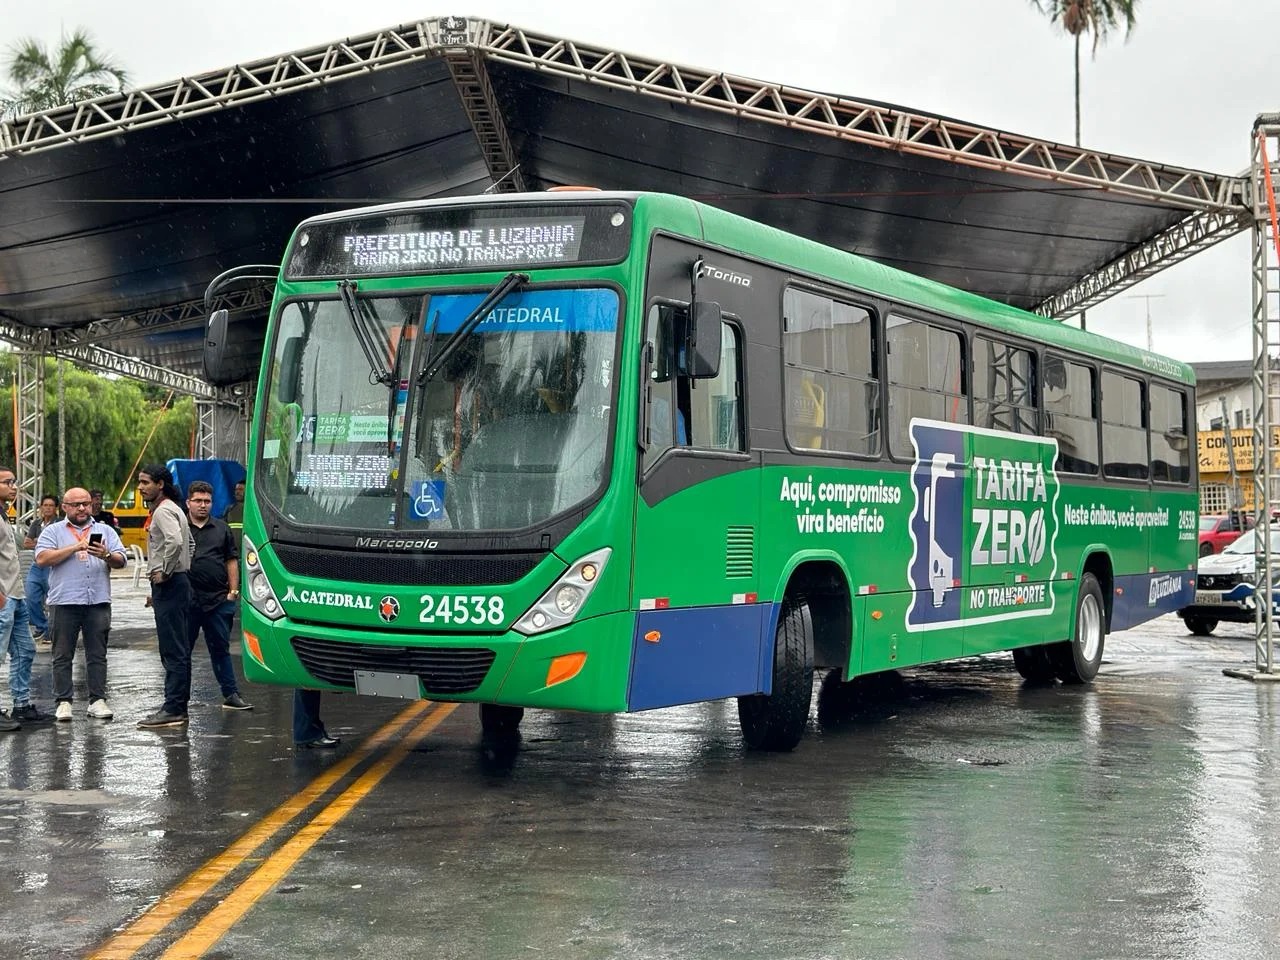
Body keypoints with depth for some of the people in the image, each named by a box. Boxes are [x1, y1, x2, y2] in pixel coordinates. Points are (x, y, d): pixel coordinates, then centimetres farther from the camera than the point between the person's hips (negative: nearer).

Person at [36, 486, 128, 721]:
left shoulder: (105, 531, 15)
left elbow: (121, 561, 6)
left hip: (98, 602, 2)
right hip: (64, 603, -1)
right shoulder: (52, 531, 8)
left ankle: (98, 700, 7)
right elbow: (42, 558, -7)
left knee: (97, 655, 3)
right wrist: (75, 548, -12)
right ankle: (63, 702, 7)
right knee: (63, 656, 2)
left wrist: (107, 555, -16)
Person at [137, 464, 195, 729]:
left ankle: (172, 710, -10)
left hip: (168, 586, -11)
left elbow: (175, 541, -31)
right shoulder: (174, 509, 19)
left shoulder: (163, 511, -13)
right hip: (177, 583, 11)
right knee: (177, 650, 12)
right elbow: (189, 543, 28)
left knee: (173, 650, -10)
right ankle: (178, 707, 17)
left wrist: (164, 572, -20)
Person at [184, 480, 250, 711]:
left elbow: (231, 560, 13)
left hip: (218, 599, 2)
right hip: (187, 599, -2)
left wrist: (234, 590, 5)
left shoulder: (221, 529, 12)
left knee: (221, 648, 8)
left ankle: (231, 694, 11)